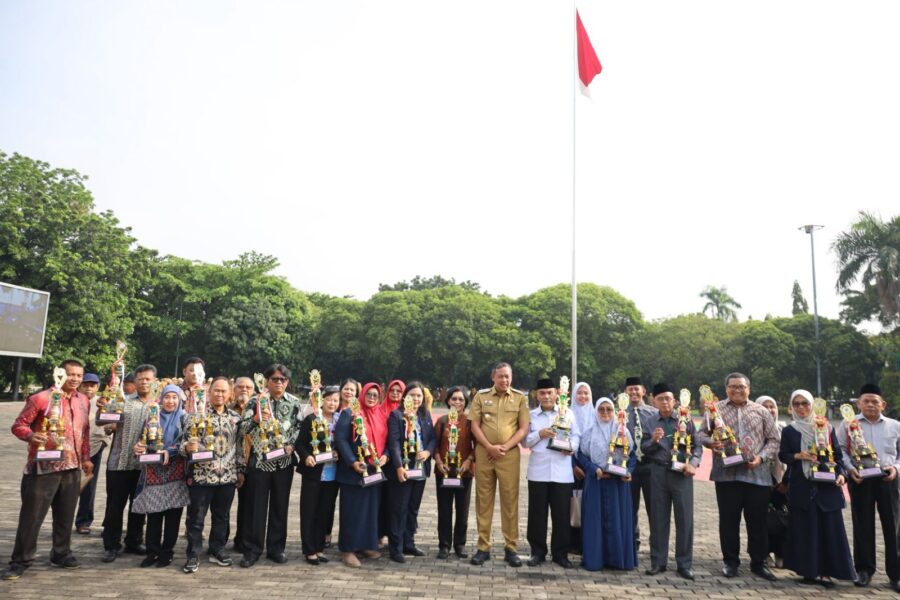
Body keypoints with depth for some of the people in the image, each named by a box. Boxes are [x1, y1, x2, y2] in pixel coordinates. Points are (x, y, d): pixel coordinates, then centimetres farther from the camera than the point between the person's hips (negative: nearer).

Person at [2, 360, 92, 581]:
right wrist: (31, 436, -28)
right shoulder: (41, 398, -9)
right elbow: (19, 425, -8)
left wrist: (86, 457, 14)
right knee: (32, 515, 1)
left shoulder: (83, 400, 9)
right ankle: (20, 561, 13)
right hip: (43, 467, -5)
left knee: (66, 515, 12)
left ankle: (61, 554, 25)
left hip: (72, 467, 5)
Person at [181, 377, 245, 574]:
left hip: (227, 476, 4)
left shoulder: (235, 417, 7)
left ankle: (217, 551, 28)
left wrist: (241, 470, 10)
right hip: (201, 475, -3)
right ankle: (193, 556, 17)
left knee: (221, 516, 13)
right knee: (196, 517, 5)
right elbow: (184, 441, -6)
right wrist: (187, 447, -29)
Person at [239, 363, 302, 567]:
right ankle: (252, 549, 15)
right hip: (260, 460, -1)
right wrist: (256, 419, -23)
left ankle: (276, 548, 21)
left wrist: (292, 445, -11)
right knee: (257, 506, 4)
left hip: (284, 461, 2)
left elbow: (299, 427, 4)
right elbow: (243, 427, -5)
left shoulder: (294, 402, 3)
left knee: (280, 505, 9)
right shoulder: (255, 401, -1)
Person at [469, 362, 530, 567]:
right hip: (484, 453, 1)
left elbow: (523, 428, 0)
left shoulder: (520, 398, 3)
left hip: (509, 454, -1)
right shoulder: (481, 396, 4)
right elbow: (475, 425, 1)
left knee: (510, 500, 2)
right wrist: (490, 447, -11)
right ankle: (483, 547, 14)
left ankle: (511, 548, 11)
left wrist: (504, 447, -10)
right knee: (483, 500, 5)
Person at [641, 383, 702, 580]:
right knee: (658, 518, 7)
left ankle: (685, 563, 14)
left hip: (682, 473, -1)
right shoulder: (650, 422, 6)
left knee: (685, 518, 2)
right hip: (659, 473, 1)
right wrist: (653, 440, -15)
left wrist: (693, 463, -14)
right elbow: (645, 450, 5)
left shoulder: (686, 420, 2)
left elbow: (697, 446, 2)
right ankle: (658, 561, 17)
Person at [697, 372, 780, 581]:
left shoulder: (761, 412, 9)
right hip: (726, 473, -1)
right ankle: (730, 561, 19)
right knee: (729, 519, 6)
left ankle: (758, 562, 21)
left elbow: (773, 440, 9)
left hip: (757, 474, 1)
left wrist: (761, 457, -8)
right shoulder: (716, 409, 6)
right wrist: (710, 442, -13)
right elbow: (701, 433, 9)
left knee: (757, 521, 7)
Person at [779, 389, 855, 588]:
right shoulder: (788, 431, 6)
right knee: (805, 529, 2)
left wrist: (840, 473, -9)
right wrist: (798, 456, -13)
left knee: (830, 527, 0)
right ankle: (809, 570, 10)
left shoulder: (826, 428, 6)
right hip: (801, 486, 0)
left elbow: (837, 453, 6)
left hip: (827, 485, 1)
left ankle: (825, 571, 8)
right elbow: (782, 455, 5)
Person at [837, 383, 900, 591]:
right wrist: (850, 469, -10)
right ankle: (864, 569, 18)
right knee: (863, 525, 6)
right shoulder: (848, 424, 5)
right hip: (860, 480, -1)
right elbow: (841, 450, 4)